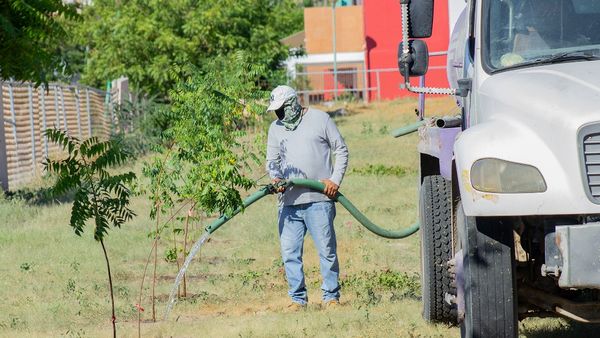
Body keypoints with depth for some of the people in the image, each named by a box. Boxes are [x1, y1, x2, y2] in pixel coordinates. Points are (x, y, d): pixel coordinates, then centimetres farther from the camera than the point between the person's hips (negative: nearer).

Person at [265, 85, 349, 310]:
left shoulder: (319, 119, 4)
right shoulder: (276, 128, 14)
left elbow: (341, 150, 7)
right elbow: (272, 160, 13)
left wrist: (336, 180, -3)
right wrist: (275, 178, -9)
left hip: (318, 199, -4)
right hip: (289, 201, 4)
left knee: (327, 250, -2)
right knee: (290, 253, 1)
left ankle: (331, 296, 7)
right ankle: (298, 298, 10)